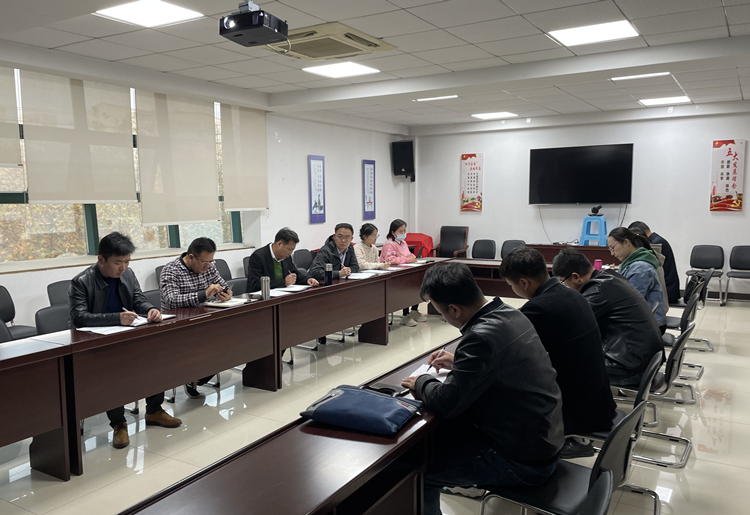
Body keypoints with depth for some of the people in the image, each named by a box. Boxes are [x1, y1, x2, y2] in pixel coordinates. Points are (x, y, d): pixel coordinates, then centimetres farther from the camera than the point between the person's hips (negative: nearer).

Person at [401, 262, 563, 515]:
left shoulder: (481, 336, -29)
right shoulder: (509, 314, -1)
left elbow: (446, 403, -22)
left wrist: (421, 382, -3)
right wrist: (458, 362, 13)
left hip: (523, 460, -9)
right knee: (438, 433, 19)